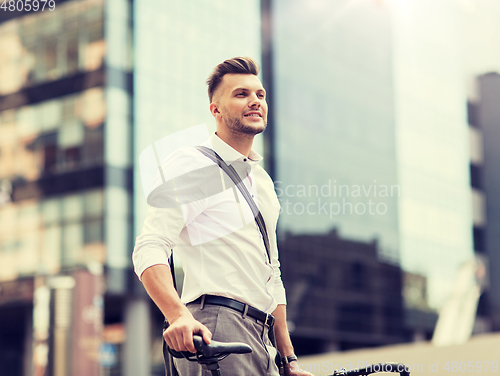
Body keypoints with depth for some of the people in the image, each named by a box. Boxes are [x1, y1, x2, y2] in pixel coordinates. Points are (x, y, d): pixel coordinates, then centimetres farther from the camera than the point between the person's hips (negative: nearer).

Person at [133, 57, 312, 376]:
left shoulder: (263, 182, 23)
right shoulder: (190, 165, -1)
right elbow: (150, 249, -14)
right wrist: (179, 315, -31)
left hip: (260, 339, 8)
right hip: (215, 328, -8)